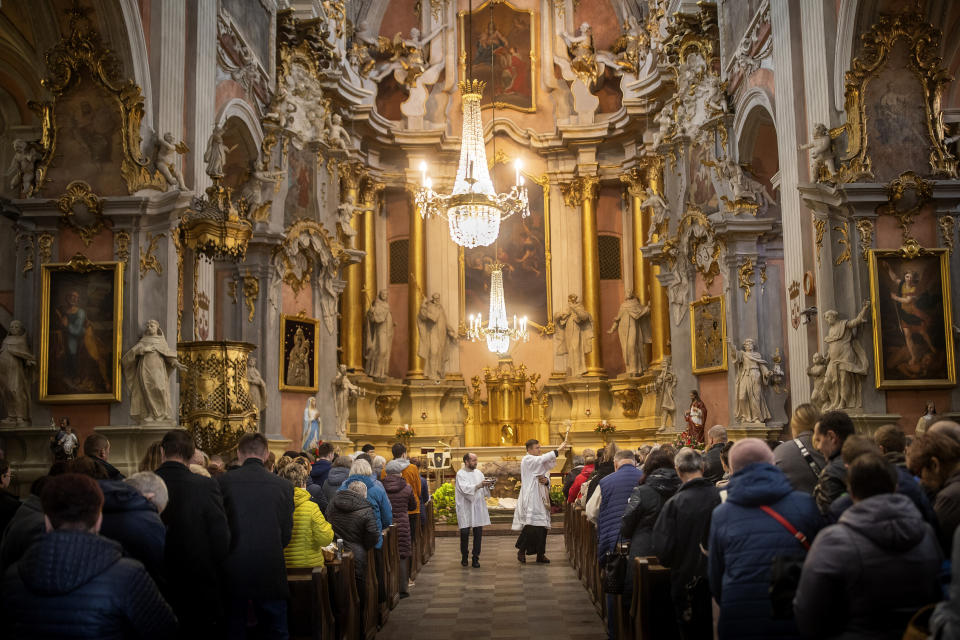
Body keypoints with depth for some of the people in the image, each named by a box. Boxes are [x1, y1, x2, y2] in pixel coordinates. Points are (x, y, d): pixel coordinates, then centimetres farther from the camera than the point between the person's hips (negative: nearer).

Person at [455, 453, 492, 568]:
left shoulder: (478, 472, 12)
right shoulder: (461, 474, -4)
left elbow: (483, 490, 11)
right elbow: (465, 489, -17)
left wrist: (487, 486, -11)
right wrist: (478, 486, -28)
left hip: (478, 507, 4)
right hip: (465, 508, -4)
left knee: (478, 533, 1)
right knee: (464, 532, -3)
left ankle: (475, 558, 9)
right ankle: (464, 557, 17)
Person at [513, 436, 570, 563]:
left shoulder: (538, 461, 18)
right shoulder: (527, 460, -8)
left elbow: (546, 474, 21)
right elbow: (542, 459, -24)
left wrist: (546, 480, -4)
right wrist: (558, 450, -22)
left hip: (541, 499, 8)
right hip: (531, 500, -8)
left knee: (543, 526, 6)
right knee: (531, 526, -13)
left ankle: (541, 554, 12)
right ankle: (521, 550, 3)